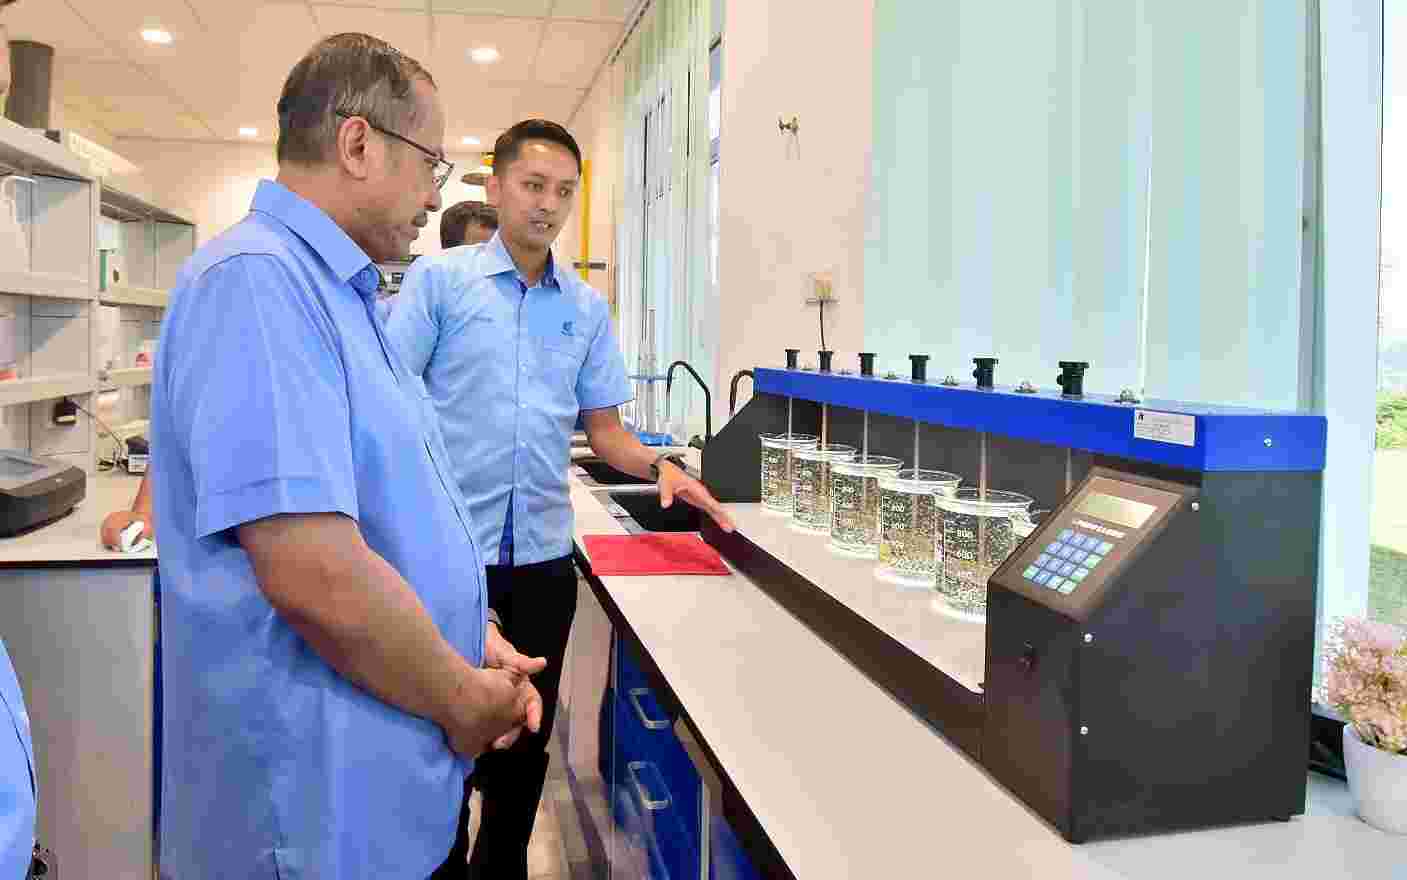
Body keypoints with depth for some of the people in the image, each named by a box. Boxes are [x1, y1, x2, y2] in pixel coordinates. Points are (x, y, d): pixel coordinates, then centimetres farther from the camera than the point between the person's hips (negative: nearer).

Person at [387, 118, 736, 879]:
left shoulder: (587, 308, 8)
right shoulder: (438, 280, -3)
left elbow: (603, 428, 8)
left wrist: (661, 466, -10)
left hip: (543, 551, 4)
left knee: (528, 733, 15)